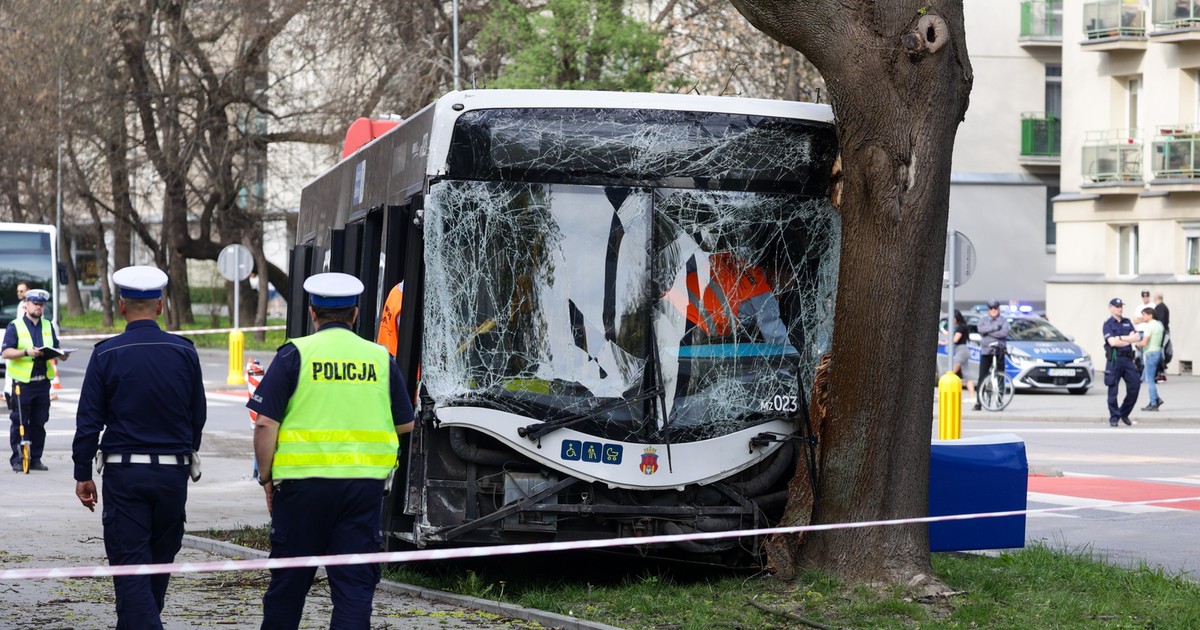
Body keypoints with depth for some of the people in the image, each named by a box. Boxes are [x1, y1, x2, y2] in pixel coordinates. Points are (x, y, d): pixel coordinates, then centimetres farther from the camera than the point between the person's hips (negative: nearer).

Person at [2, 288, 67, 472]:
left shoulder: (48, 326, 15)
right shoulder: (15, 326, -1)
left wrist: (61, 354, -5)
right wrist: (26, 352, -23)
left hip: (43, 381, 5)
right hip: (22, 382, -5)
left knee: (39, 422, 7)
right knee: (19, 422, -3)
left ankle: (35, 459, 13)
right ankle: (17, 460, 2)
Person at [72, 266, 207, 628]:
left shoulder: (107, 354, -7)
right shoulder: (184, 352, 0)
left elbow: (88, 421, -6)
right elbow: (198, 416, 9)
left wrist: (83, 474, 3)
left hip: (123, 473, -3)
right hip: (173, 472, 3)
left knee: (129, 563, -1)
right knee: (160, 561, 18)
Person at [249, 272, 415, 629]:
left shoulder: (295, 355, -3)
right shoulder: (380, 358, 6)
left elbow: (265, 423, -7)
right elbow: (405, 424, 13)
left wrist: (266, 477, 3)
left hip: (304, 480, -2)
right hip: (365, 484, 2)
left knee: (289, 579, 11)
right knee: (356, 582, 2)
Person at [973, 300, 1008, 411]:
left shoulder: (1003, 320, 7)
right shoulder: (983, 318, 10)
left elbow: (1004, 332, -12)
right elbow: (980, 329, -11)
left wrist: (988, 332, -12)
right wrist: (995, 328, -16)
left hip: (999, 351, 0)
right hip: (986, 351, 1)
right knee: (982, 377, -2)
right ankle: (978, 403, 1)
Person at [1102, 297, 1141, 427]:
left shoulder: (1127, 322, 16)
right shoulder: (1108, 324, 0)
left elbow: (1137, 337, 4)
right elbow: (1112, 342, -14)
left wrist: (1121, 338, -8)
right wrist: (1129, 340, -5)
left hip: (1128, 359, 5)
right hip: (1114, 359, -5)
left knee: (1134, 387, 0)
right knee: (1113, 389, -4)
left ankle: (1124, 413, 16)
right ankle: (1114, 417, 3)